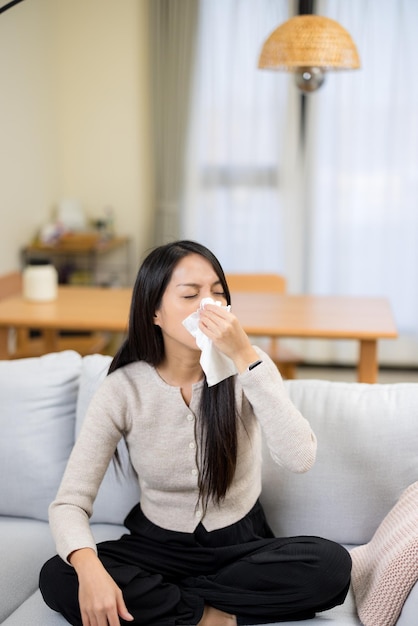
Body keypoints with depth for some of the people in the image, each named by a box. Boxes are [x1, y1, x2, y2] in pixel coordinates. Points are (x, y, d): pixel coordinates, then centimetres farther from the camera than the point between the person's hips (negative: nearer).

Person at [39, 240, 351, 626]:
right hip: (157, 546, 0)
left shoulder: (248, 366, -12)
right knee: (57, 578, -26)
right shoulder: (123, 388, -13)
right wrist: (89, 568, -37)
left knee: (332, 565, -28)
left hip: (242, 545, 1)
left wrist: (245, 357, -33)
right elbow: (69, 502, -15)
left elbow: (300, 459, -28)